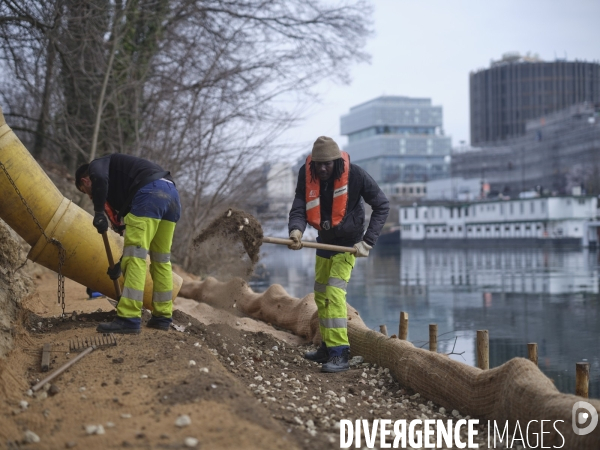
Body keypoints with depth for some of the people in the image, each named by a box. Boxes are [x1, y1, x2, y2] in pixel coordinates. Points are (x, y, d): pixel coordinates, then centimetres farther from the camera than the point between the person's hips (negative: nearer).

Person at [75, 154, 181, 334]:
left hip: (150, 192, -9)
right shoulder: (116, 188, 37)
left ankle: (129, 319, -14)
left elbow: (100, 178, -13)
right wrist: (121, 263, 35)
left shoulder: (96, 165, 17)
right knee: (161, 260, 17)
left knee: (136, 258, -10)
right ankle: (162, 317, 21)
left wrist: (98, 212, -7)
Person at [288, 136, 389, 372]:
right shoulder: (306, 173, -13)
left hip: (347, 243, -6)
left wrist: (368, 241, -19)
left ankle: (340, 355, -16)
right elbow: (299, 207, -18)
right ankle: (328, 346, 30)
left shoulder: (355, 175, -24)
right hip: (325, 240, 6)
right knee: (321, 295, 14)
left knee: (334, 293, -18)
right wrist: (296, 229, -41)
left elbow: (382, 205, -14)